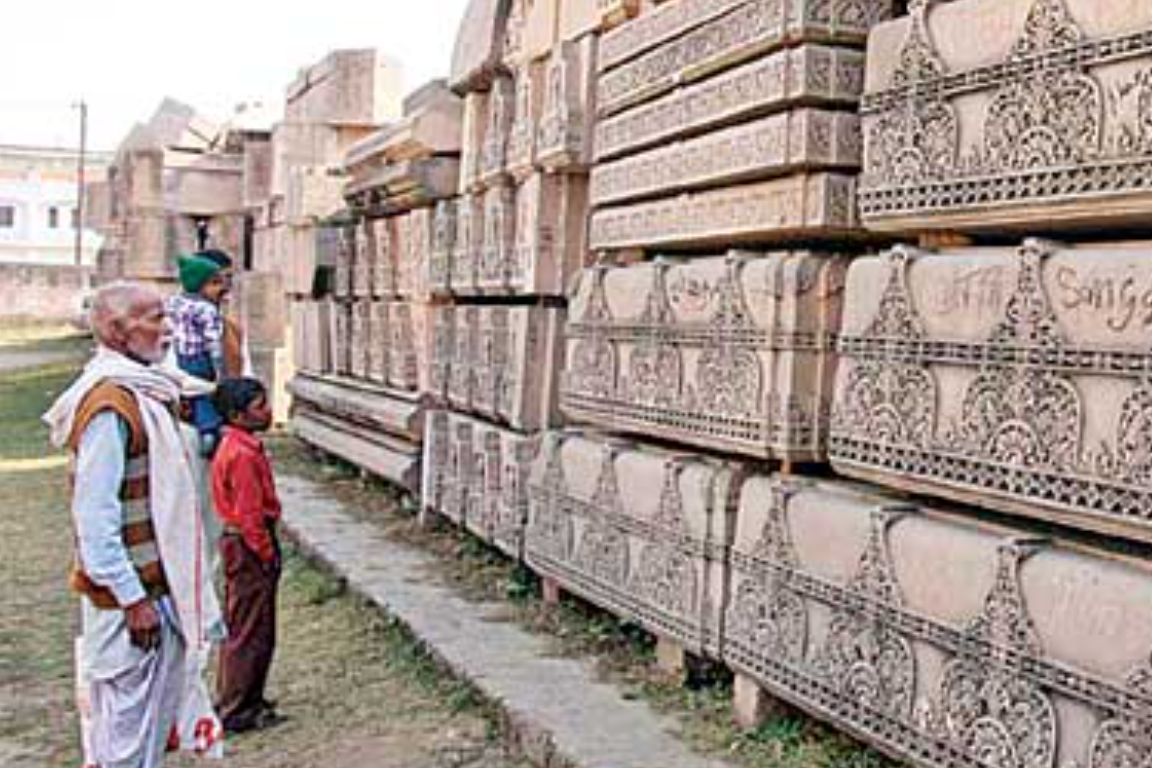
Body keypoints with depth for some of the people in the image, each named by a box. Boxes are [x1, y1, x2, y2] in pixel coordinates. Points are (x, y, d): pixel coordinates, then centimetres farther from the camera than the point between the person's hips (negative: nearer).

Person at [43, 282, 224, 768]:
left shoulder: (142, 395, 11)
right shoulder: (110, 405, -20)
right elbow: (95, 514, -23)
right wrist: (133, 600, -22)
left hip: (157, 586, 10)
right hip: (133, 593, -10)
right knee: (130, 724, 0)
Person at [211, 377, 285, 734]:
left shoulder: (237, 446, 9)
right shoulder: (243, 454, -22)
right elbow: (250, 514, -22)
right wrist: (267, 553, -14)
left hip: (241, 543, 10)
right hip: (249, 547, -10)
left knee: (242, 629, 18)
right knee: (249, 634, -1)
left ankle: (247, 701, 28)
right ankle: (235, 712, 8)